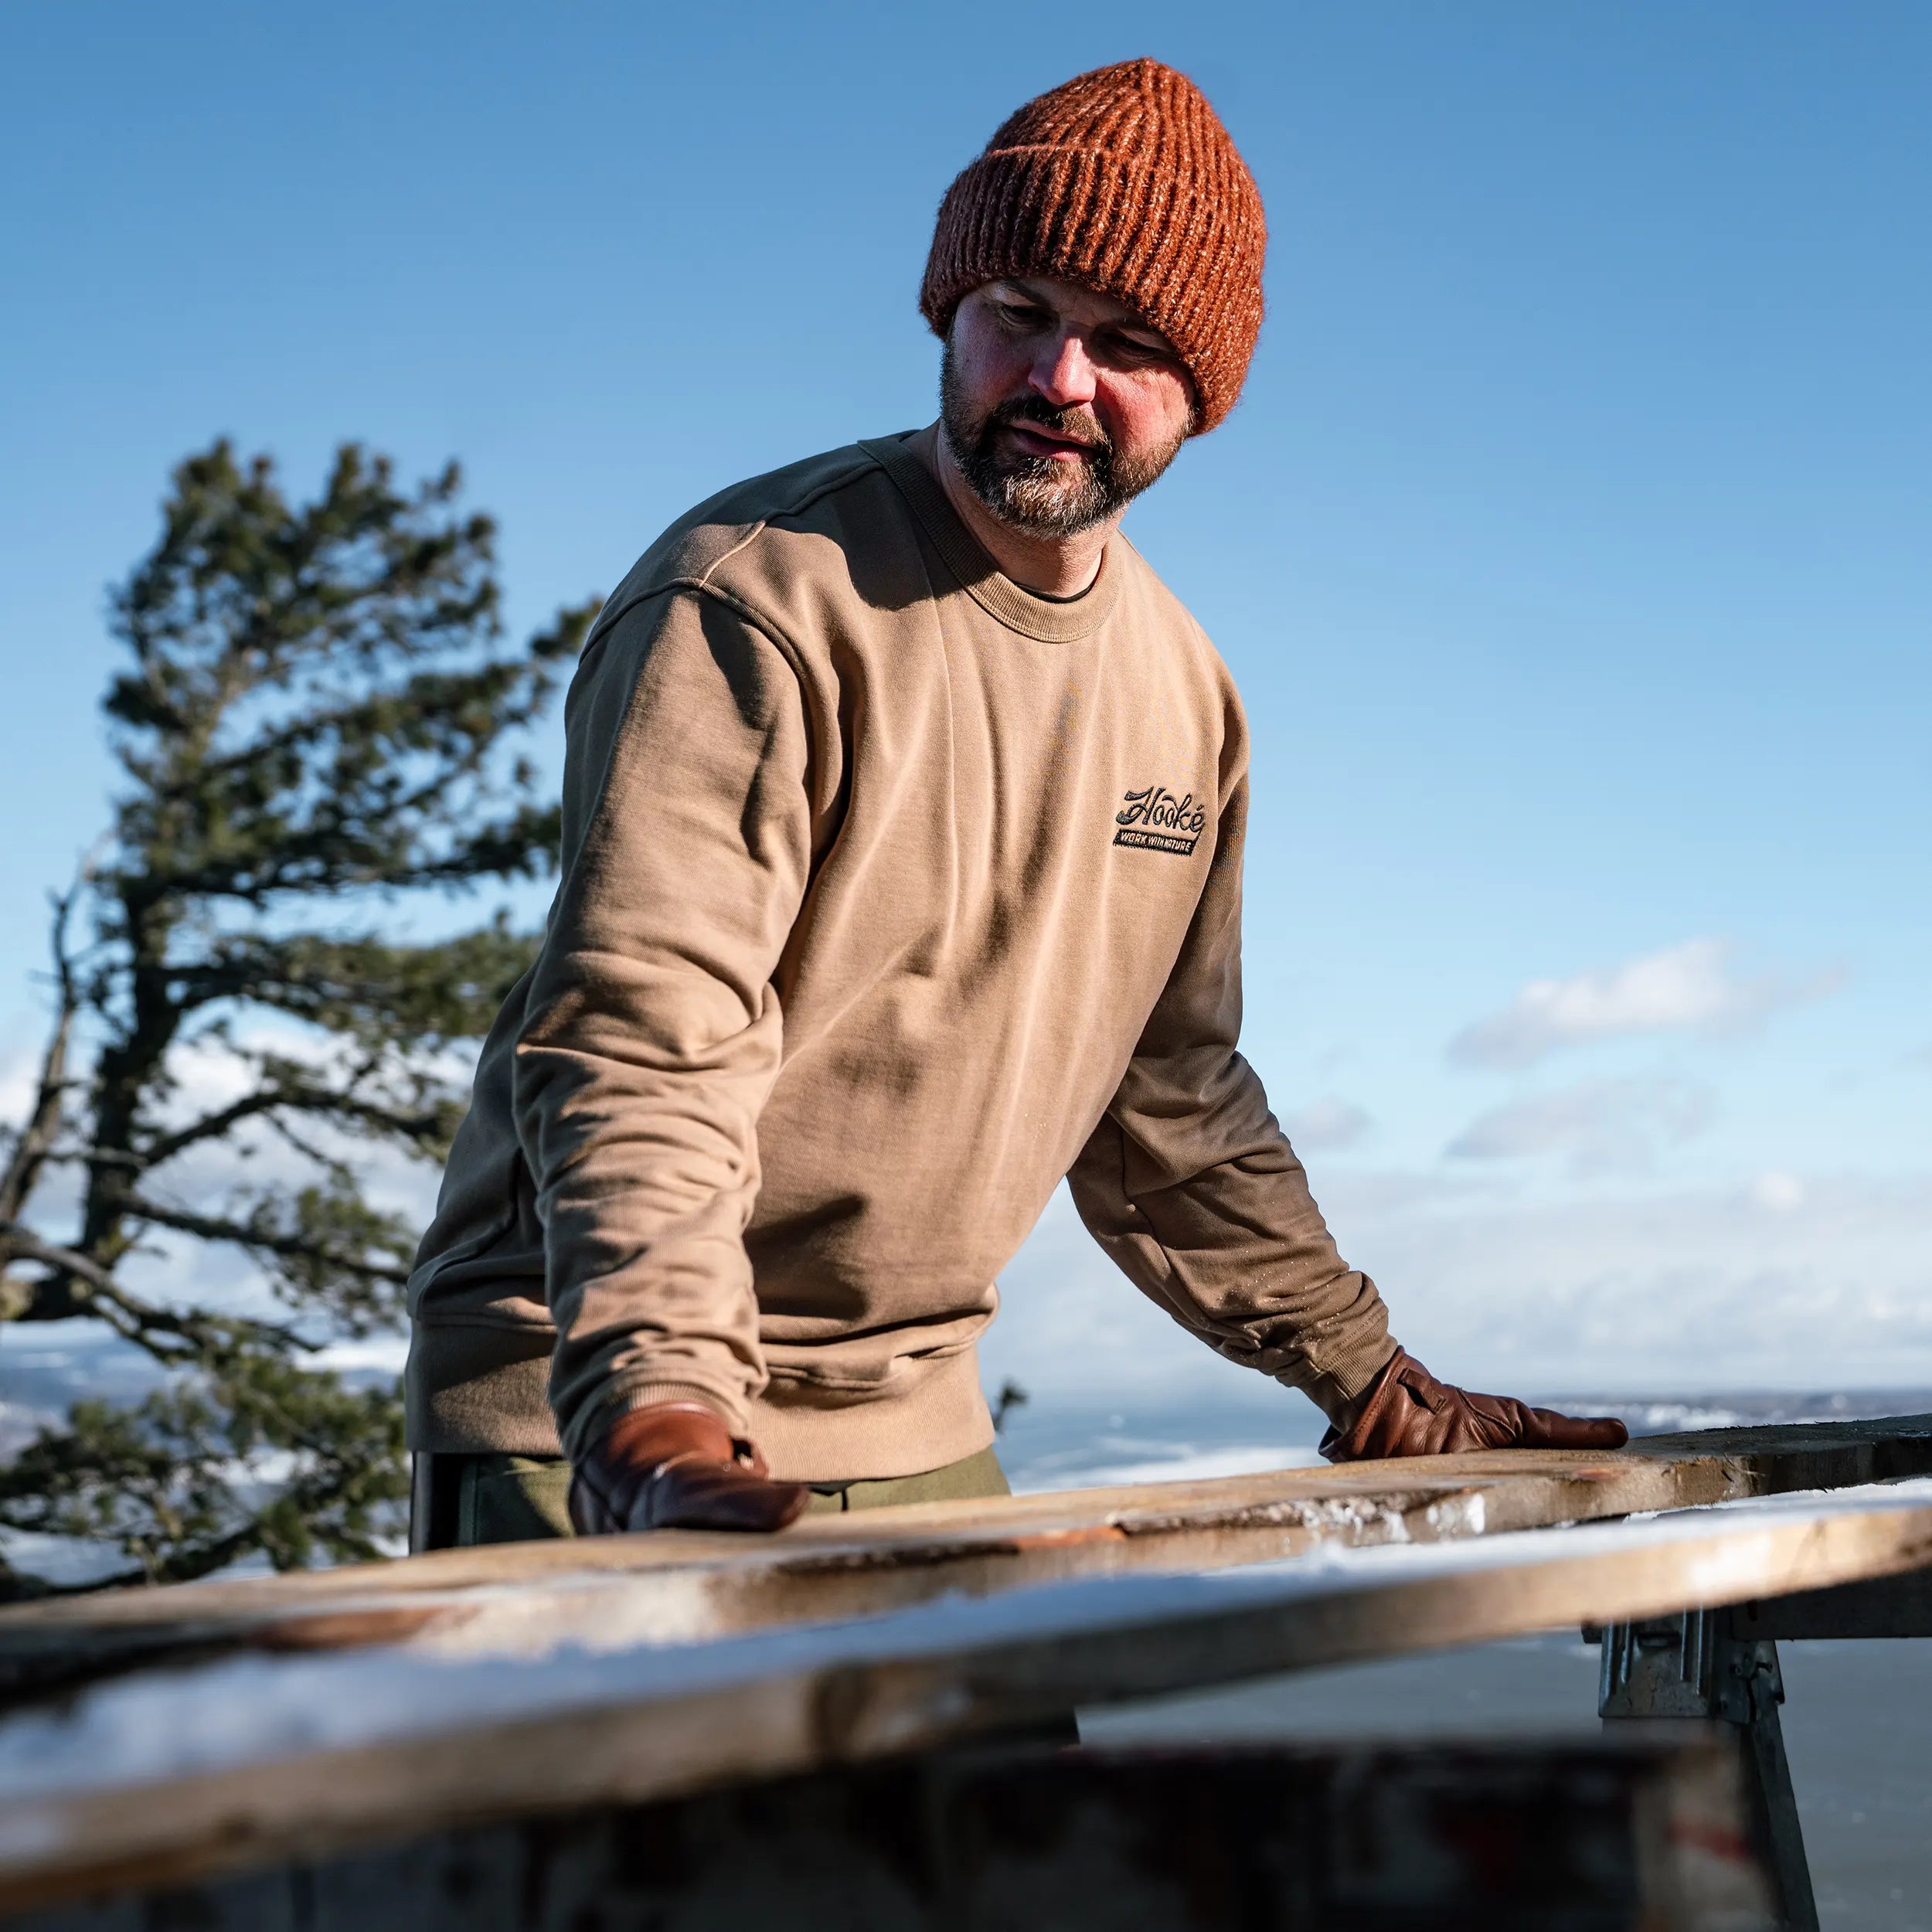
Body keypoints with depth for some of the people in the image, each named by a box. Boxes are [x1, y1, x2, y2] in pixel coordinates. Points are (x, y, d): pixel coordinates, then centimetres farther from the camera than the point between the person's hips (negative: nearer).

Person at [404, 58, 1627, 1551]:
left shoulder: (1185, 695, 7)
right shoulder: (754, 602, -16)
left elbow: (1170, 1101, 16)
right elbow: (639, 1051, -25)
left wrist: (1371, 1384, 16)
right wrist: (664, 1420, -37)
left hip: (918, 1425, 6)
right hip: (597, 1412, -6)